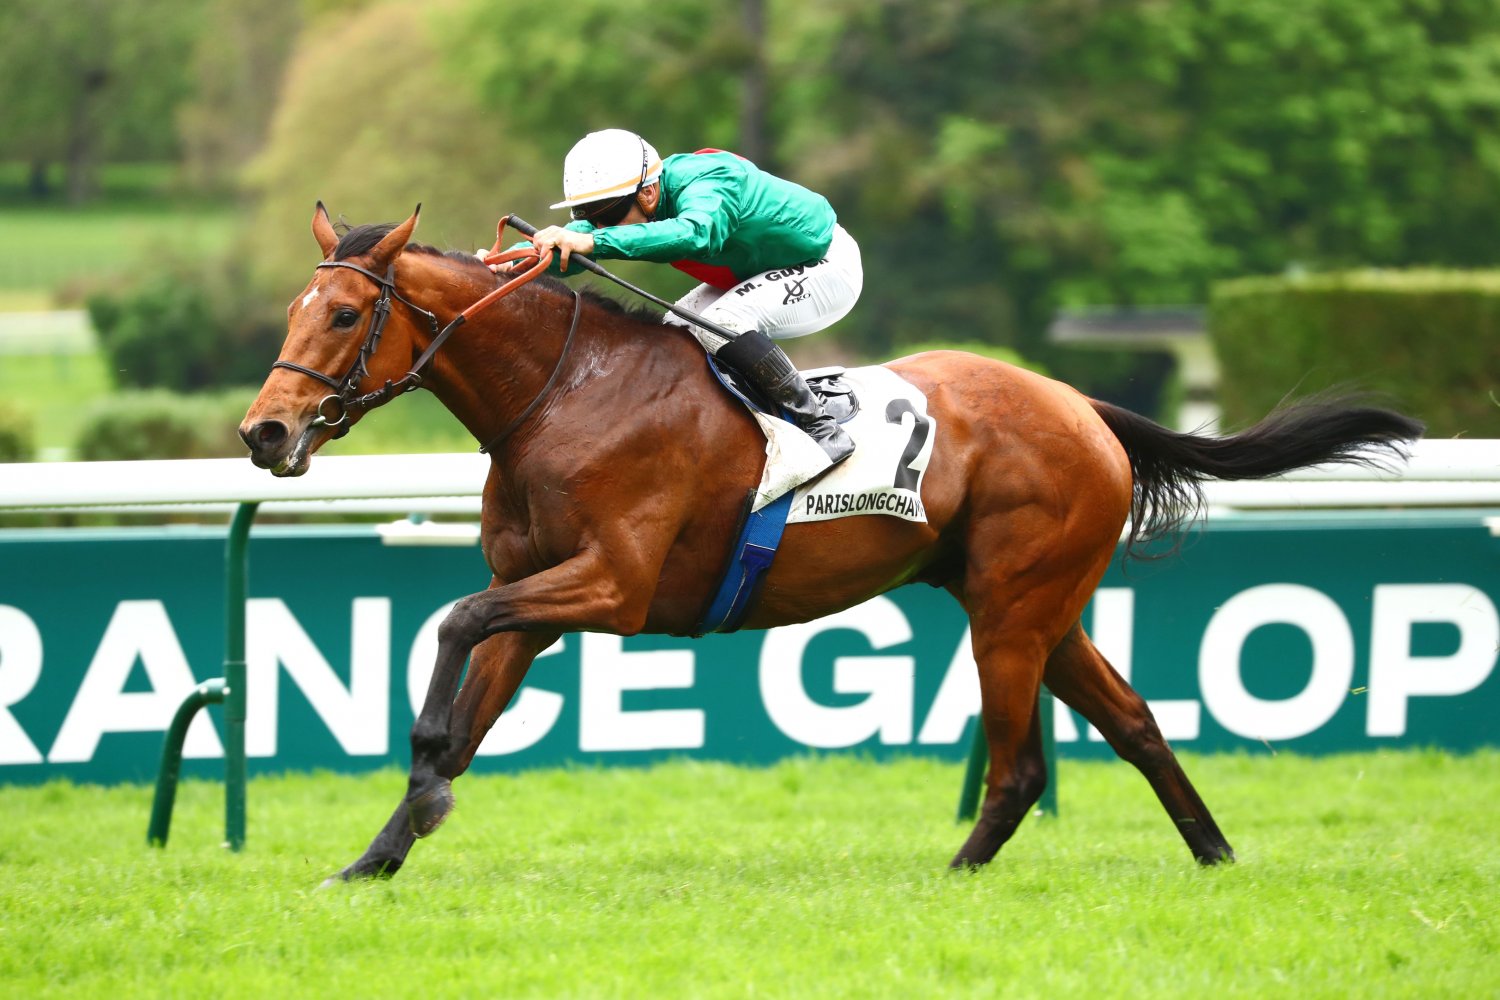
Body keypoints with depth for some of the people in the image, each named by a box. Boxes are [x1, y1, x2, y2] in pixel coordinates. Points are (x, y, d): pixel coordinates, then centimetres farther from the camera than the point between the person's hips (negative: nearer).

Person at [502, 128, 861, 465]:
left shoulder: (707, 185, -36)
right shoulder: (623, 202, -11)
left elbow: (694, 233, -57)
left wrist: (594, 243, -64)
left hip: (826, 267, -9)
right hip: (764, 271, 9)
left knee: (722, 323, -28)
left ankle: (822, 430, -21)